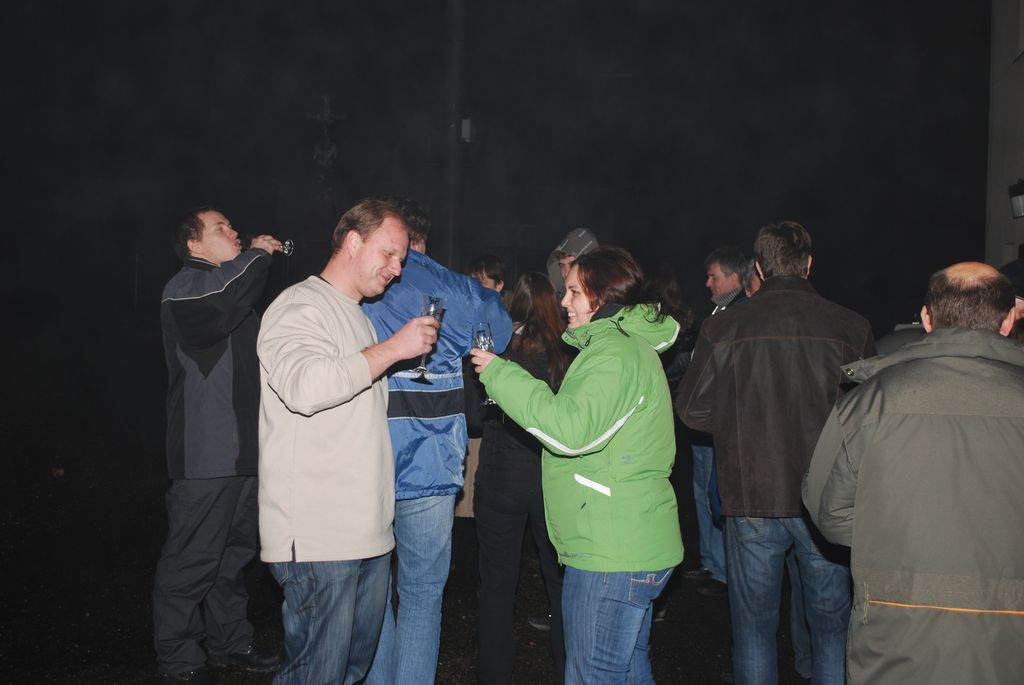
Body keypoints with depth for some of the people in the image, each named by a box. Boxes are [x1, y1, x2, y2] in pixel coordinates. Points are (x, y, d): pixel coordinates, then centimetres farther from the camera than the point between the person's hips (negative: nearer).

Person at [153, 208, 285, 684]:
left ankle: (229, 644, 28)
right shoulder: (185, 287, -7)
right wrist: (257, 254, -15)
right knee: (192, 560, -3)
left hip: (243, 449, 9)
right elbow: (219, 301, -31)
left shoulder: (238, 302, 21)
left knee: (235, 551, 16)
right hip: (205, 454, -9)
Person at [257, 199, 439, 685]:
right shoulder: (299, 307, -9)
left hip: (367, 530, 10)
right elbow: (304, 386, -29)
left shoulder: (357, 316, 22)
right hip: (317, 538, -9)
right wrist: (392, 348, -23)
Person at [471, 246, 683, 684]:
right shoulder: (627, 344, 19)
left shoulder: (615, 353, -16)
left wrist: (500, 374, -20)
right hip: (632, 548, 11)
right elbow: (578, 423, 26)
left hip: (612, 554, -11)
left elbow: (571, 429, -28)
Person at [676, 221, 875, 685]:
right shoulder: (851, 328, -7)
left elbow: (693, 411, -3)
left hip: (752, 499, 0)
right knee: (831, 620, 16)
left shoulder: (722, 328, -7)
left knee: (753, 621, 14)